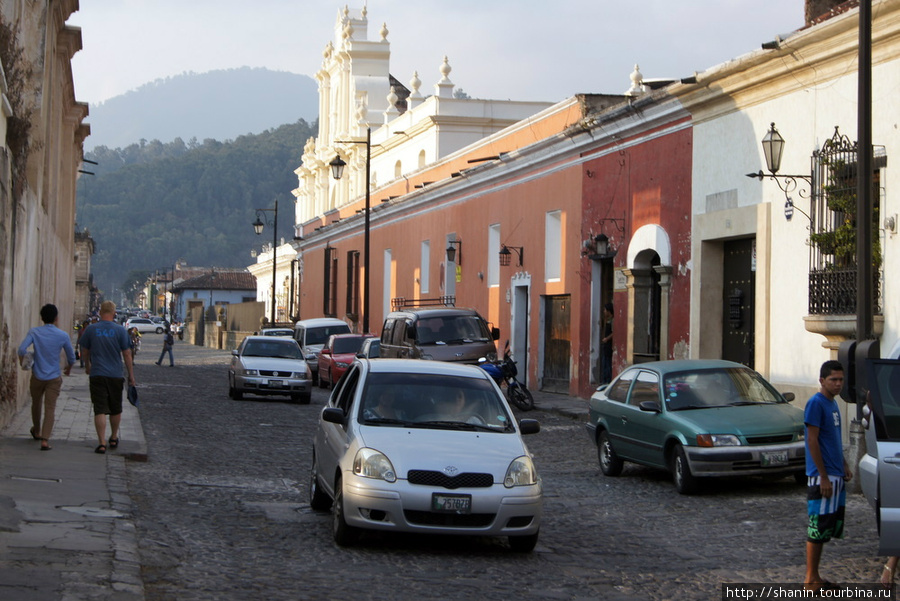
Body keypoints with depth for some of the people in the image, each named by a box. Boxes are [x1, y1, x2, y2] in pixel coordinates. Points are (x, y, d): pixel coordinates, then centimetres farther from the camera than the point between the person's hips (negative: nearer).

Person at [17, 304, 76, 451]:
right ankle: (45, 440, -13)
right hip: (54, 378, -2)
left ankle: (36, 432, 43)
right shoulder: (62, 335, -6)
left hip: (37, 376, 2)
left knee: (36, 404, 23)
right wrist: (68, 368, 24)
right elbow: (71, 356, 2)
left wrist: (22, 361, 3)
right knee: (50, 408, -2)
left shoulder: (34, 332, -7)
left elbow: (22, 349, -19)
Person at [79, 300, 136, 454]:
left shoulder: (91, 329, 0)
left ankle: (102, 443, -11)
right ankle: (114, 439, 31)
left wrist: (87, 366, 32)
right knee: (116, 409, 17)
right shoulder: (120, 330, -4)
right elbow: (127, 355, -3)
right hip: (116, 375, 0)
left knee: (100, 410, -3)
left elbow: (85, 351, 13)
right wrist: (131, 375, 6)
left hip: (97, 374, 0)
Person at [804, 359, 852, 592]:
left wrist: (844, 465, 16)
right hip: (821, 477, -9)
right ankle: (811, 580, 0)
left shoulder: (833, 403, 14)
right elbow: (812, 441, -18)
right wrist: (823, 476, -20)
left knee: (829, 527, 12)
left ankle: (814, 576, 19)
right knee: (818, 528, -5)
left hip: (835, 476, 9)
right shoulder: (816, 403, -14)